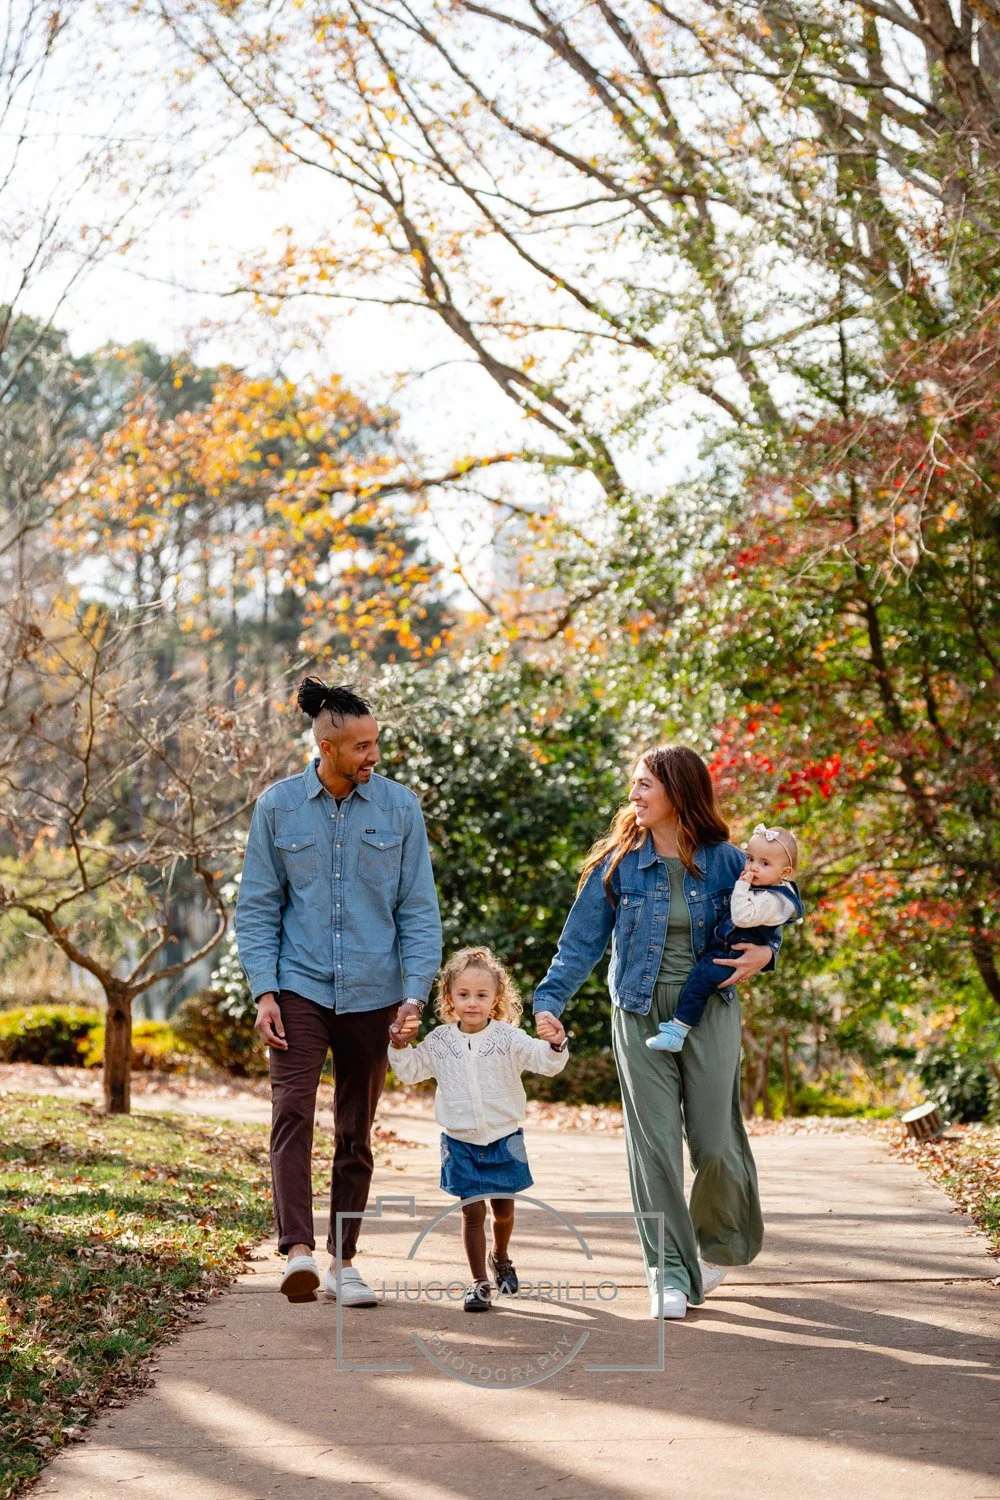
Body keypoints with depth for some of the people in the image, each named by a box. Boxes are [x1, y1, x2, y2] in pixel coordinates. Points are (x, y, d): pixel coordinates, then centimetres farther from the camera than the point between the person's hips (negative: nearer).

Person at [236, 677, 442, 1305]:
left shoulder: (400, 807, 0)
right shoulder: (278, 806, -1)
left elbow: (419, 909, 3)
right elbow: (258, 907, 3)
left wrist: (416, 992, -6)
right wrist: (263, 991, -7)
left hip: (372, 994, 2)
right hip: (300, 989, -1)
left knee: (357, 1132, 9)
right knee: (293, 1112, -19)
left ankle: (343, 1262, 20)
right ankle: (299, 1251, -26)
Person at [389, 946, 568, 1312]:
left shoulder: (508, 1038, -10)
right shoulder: (439, 1041, -3)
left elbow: (546, 1062, -18)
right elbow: (409, 1071, 6)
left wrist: (555, 1045, -40)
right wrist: (400, 1045, -12)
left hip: (504, 1139, 0)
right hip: (460, 1142, 0)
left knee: (504, 1208, 15)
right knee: (472, 1212, -2)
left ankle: (501, 1256, 44)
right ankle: (479, 1283, 7)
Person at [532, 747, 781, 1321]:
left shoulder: (725, 861, -1)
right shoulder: (619, 862, -1)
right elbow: (582, 940, 0)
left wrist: (765, 952, -7)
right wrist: (550, 999, -12)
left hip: (709, 1014, 0)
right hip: (641, 1016, 1)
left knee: (716, 1142, -1)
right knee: (654, 1144, -4)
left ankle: (720, 1245, 28)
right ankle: (670, 1273, 3)